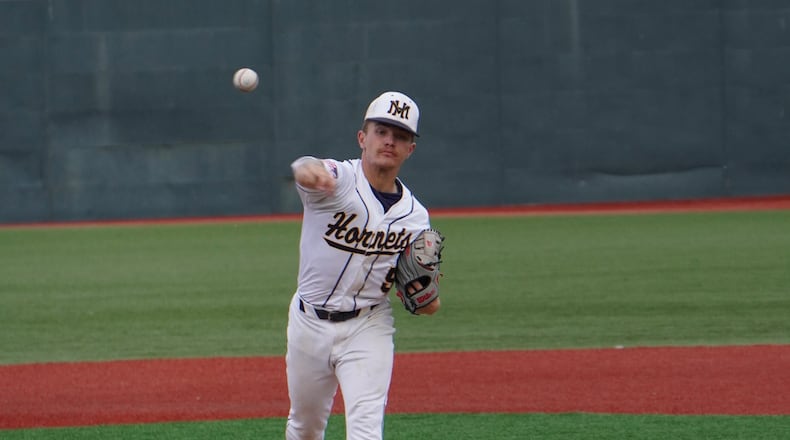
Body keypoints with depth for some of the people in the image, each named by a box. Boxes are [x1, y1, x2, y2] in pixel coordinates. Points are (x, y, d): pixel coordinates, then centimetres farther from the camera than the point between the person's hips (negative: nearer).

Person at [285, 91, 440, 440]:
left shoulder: (414, 216, 1)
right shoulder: (339, 178, -11)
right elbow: (305, 170, -39)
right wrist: (309, 169, -65)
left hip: (368, 327, 1)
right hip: (310, 321, -1)